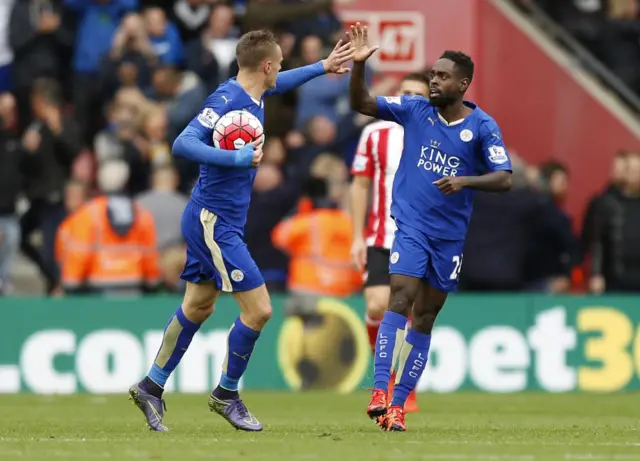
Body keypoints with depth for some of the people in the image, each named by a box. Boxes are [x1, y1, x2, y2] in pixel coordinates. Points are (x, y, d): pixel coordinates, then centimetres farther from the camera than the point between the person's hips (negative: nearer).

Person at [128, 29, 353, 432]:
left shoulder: (254, 95, 7)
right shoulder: (227, 100, -21)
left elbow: (279, 83, 32)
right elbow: (183, 144, -29)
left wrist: (324, 67, 35)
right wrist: (237, 158, -32)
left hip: (215, 222, 10)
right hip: (215, 222, -10)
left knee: (198, 308, 17)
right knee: (258, 309, -8)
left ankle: (151, 387, 27)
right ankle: (226, 395, 8)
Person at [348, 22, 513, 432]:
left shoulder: (483, 127, -6)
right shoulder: (414, 109, -1)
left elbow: (504, 179, -11)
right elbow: (361, 104, -2)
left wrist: (464, 181, -28)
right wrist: (359, 65, -18)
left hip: (451, 235, 1)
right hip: (410, 226, -1)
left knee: (425, 319, 7)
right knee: (401, 299, -19)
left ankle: (399, 405, 13)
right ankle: (381, 391, -26)